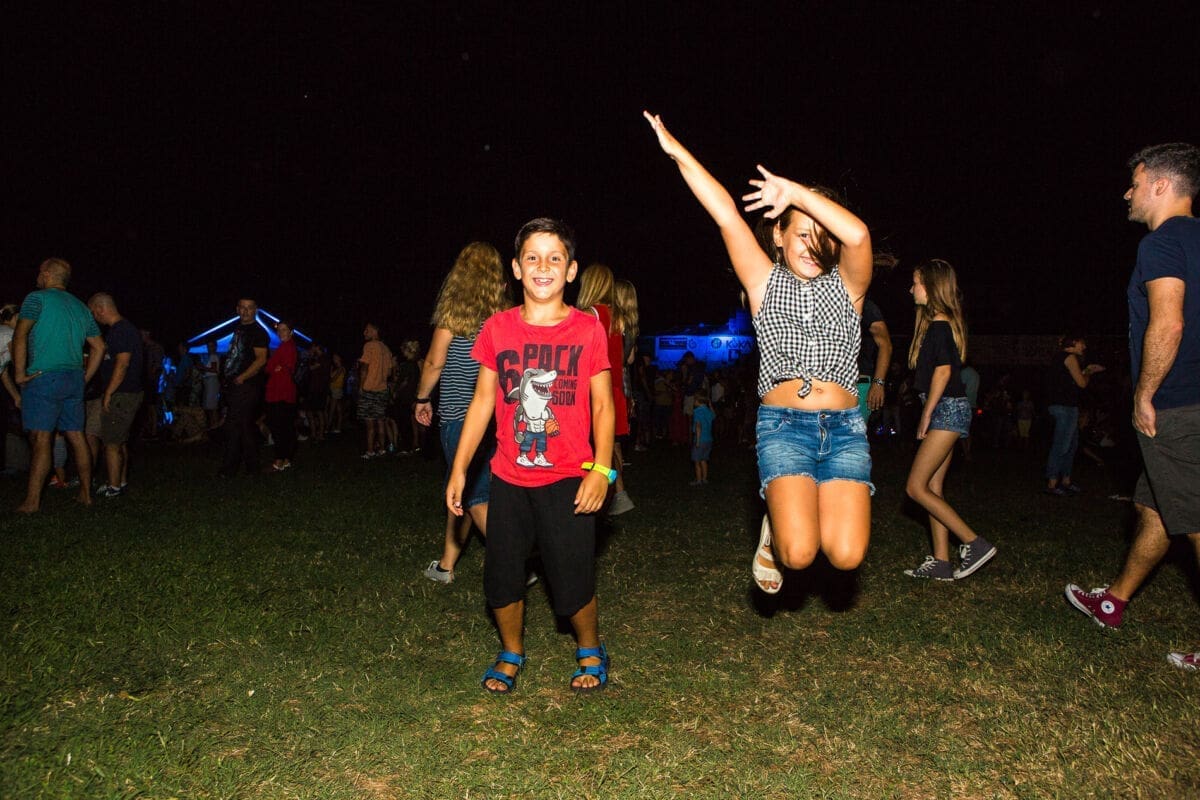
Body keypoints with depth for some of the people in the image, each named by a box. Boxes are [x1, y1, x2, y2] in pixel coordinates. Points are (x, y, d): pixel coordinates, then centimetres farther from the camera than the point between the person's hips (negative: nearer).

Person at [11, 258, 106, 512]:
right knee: (76, 437, 10)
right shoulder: (81, 307, 17)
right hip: (74, 380, 7)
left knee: (41, 439, -9)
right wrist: (85, 378, 18)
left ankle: (32, 501, -9)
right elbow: (98, 346, 18)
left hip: (44, 377, -7)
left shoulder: (38, 298, -4)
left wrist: (20, 373, -12)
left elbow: (20, 335, -16)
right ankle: (86, 494, 14)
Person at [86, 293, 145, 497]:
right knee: (120, 442, 16)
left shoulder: (122, 330, -15)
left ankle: (114, 487, 1)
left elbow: (122, 364, -22)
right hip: (127, 395, 10)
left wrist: (108, 394, -19)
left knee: (111, 443, -5)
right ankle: (122, 481, 24)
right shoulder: (126, 329, 17)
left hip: (121, 396, -10)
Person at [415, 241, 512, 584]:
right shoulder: (505, 311, 5)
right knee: (461, 486, 17)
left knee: (473, 496, -1)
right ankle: (446, 565, 27)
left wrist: (422, 398, 7)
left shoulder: (455, 307, -7)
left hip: (458, 413, -5)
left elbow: (434, 362, -6)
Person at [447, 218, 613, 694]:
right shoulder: (497, 329, 2)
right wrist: (459, 469, 7)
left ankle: (591, 653, 31)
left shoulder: (588, 330, -4)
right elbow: (483, 400, 8)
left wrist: (601, 470, -12)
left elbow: (603, 406, -1)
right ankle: (511, 655, 37)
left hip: (568, 481, -2)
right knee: (501, 580, 10)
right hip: (509, 480, 3)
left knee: (573, 585, 1)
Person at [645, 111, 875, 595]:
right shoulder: (766, 283, 9)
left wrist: (798, 192, -9)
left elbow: (858, 235, -12)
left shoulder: (847, 285, 10)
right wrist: (677, 152, -1)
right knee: (799, 552, -19)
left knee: (846, 555, -13)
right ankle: (778, 529, 17)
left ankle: (800, 517, 20)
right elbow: (726, 214, 1)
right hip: (783, 424, -1)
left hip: (844, 427, 2)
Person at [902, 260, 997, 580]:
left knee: (916, 487, -8)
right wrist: (928, 415, 17)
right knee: (933, 488, 9)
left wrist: (926, 415, -14)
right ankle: (940, 561, 12)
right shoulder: (939, 324, 17)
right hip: (947, 412, 10)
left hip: (947, 409, -10)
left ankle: (975, 543, -4)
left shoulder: (939, 325, -13)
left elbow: (943, 371, -18)